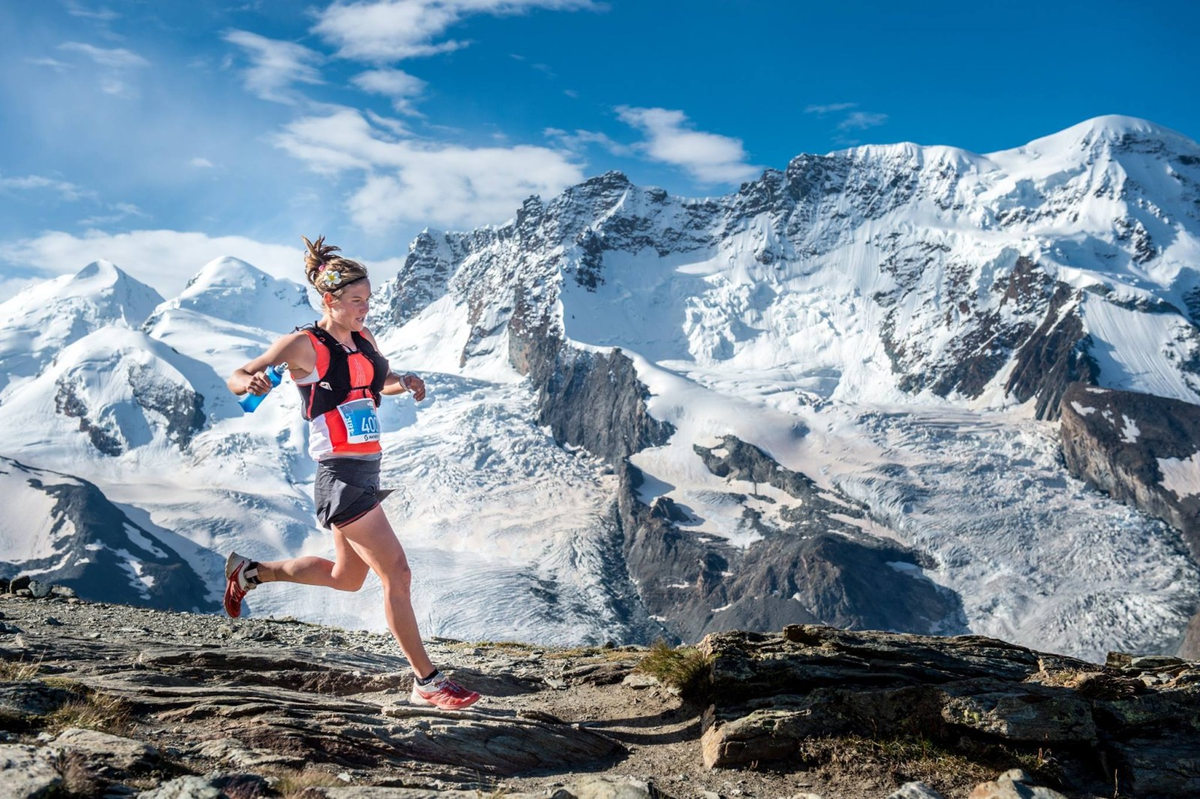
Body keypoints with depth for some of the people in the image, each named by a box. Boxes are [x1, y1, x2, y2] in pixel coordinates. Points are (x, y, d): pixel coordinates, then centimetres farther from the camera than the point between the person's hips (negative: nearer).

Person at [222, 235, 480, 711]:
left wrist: (404, 382, 2)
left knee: (346, 577, 22)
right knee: (396, 574, -9)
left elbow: (383, 382, 26)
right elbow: (236, 378, -11)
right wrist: (250, 382, -35)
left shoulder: (364, 341, 9)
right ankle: (426, 683, 0)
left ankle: (250, 572, 38)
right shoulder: (303, 345, -11)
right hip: (341, 475, -9)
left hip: (366, 471, 9)